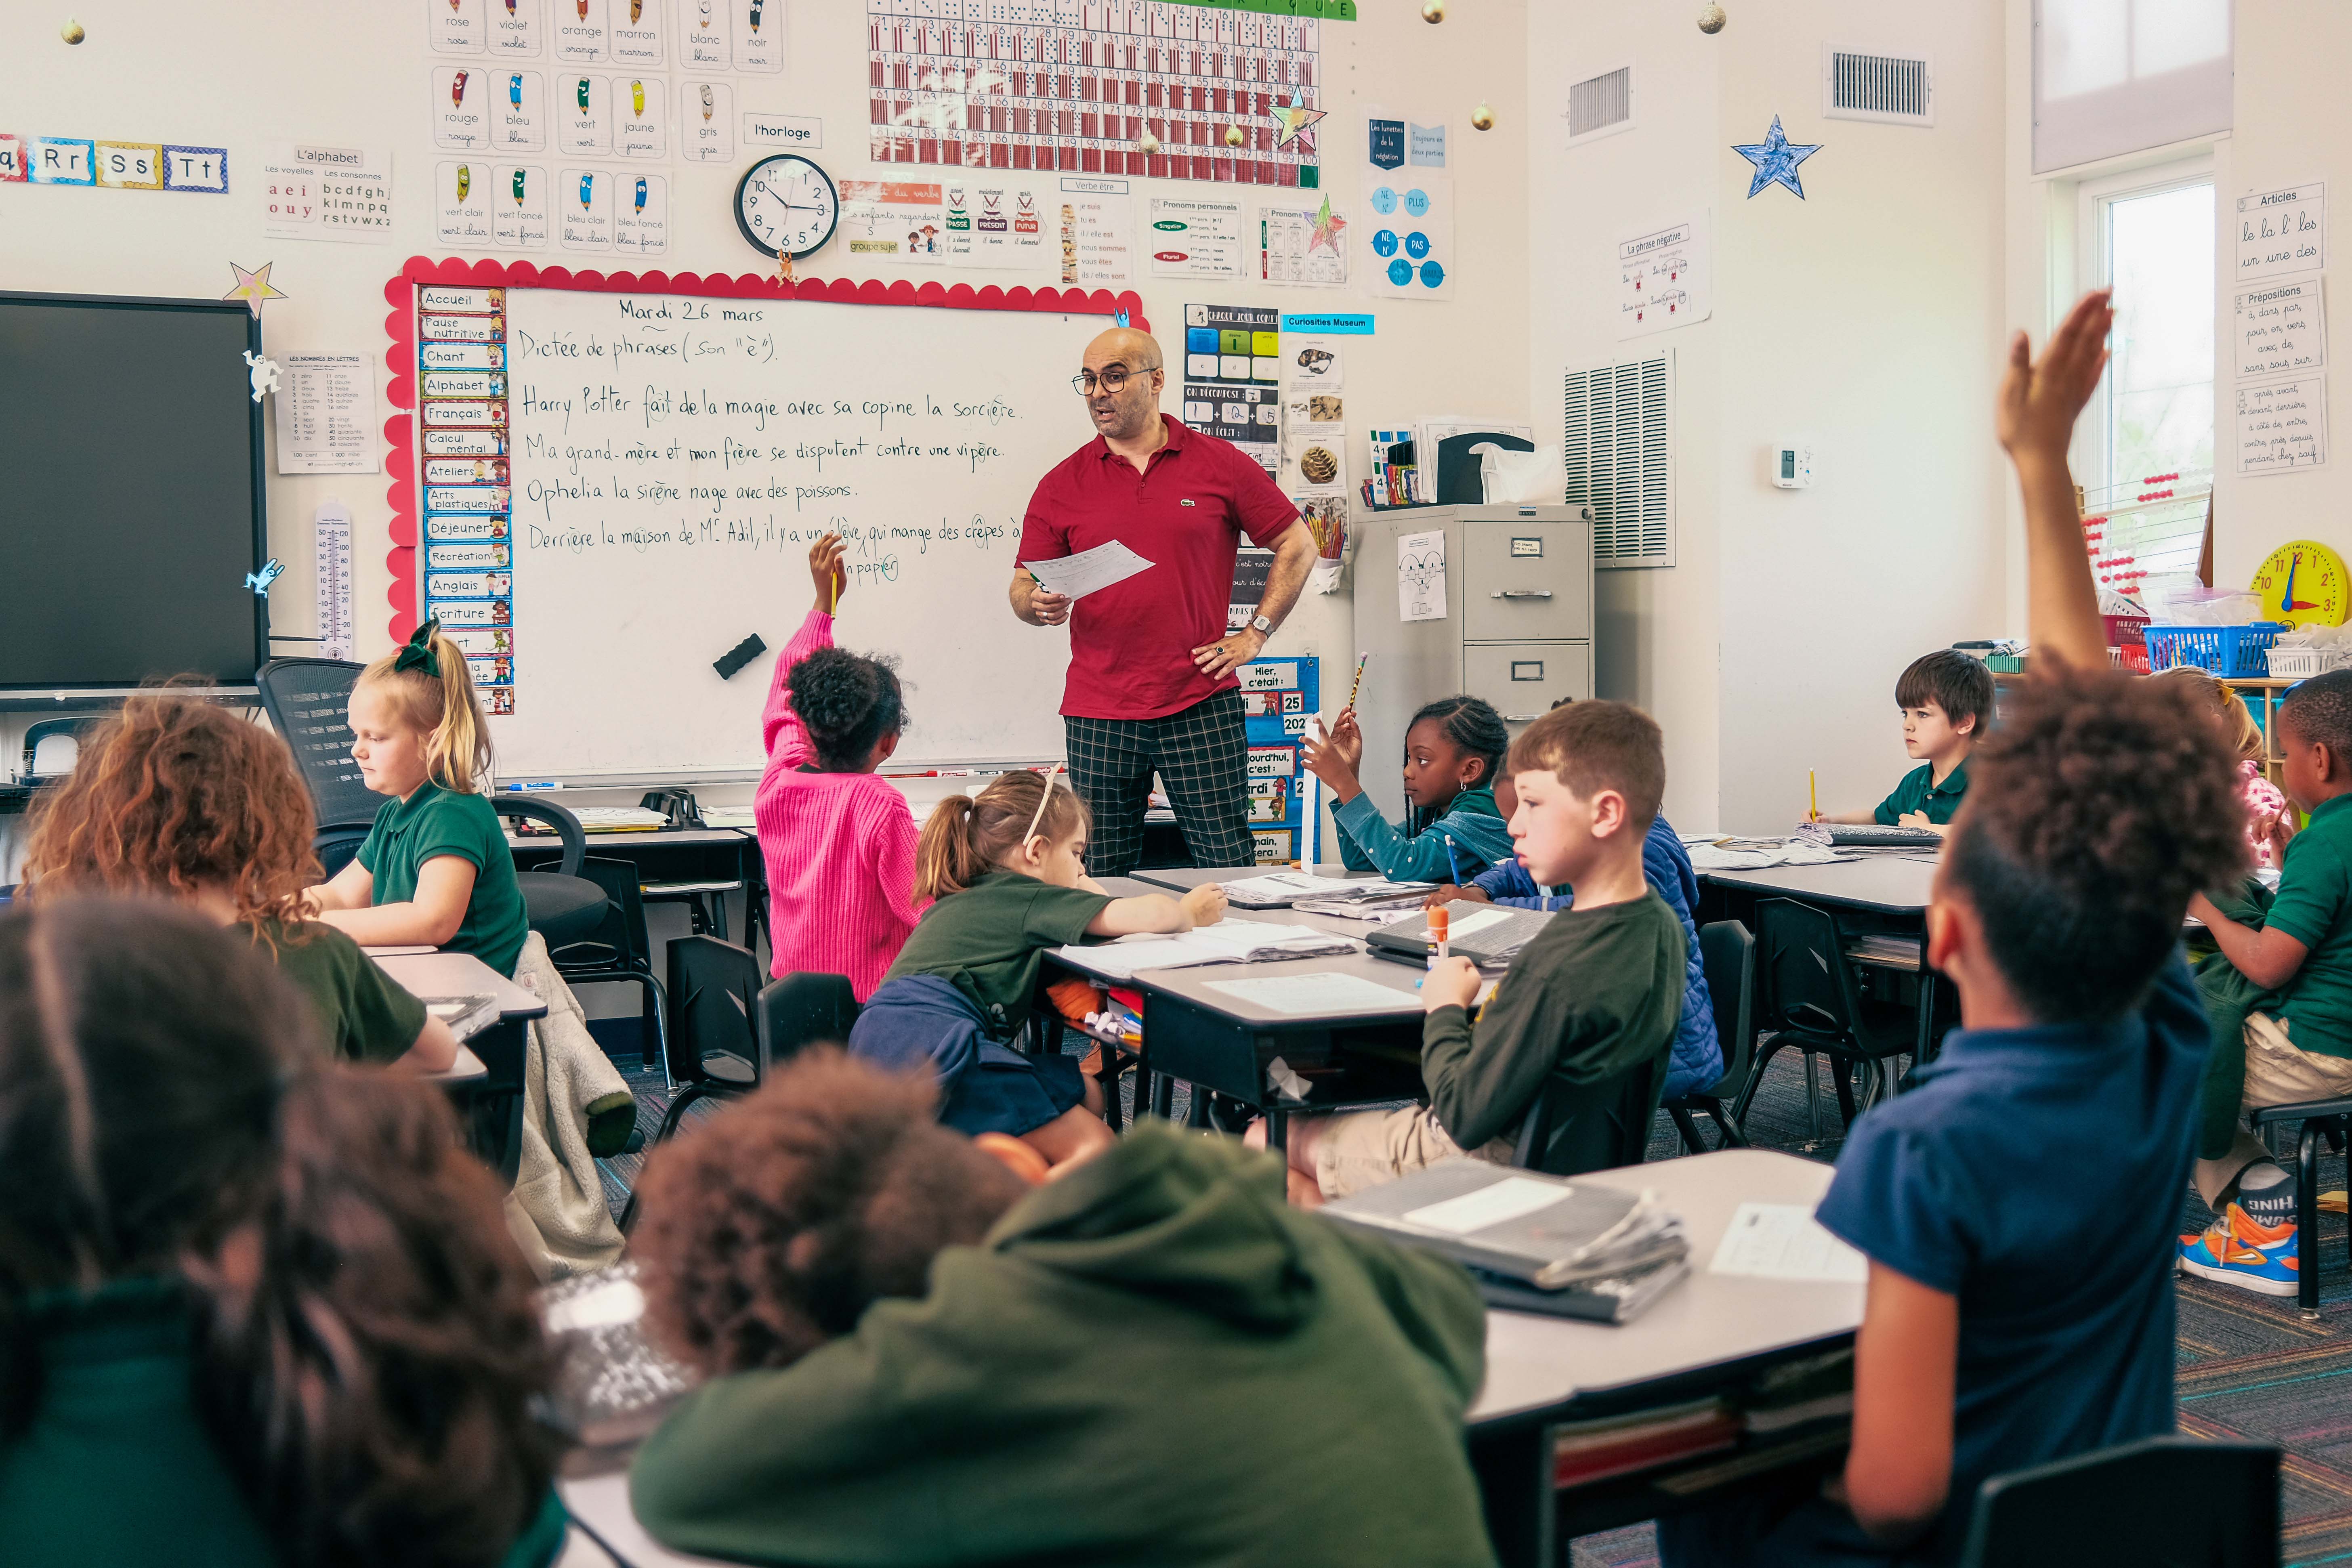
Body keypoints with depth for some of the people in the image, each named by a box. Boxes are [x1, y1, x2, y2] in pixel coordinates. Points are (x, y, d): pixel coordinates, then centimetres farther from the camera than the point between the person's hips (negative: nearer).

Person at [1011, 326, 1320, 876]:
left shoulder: (1219, 464, 3)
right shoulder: (1062, 485, 6)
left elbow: (1297, 546, 10)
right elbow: (1023, 586, 8)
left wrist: (1256, 634, 3)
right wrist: (1038, 606, -15)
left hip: (1202, 706, -1)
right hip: (1098, 715, 1)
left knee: (1229, 868, 2)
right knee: (1102, 883, 5)